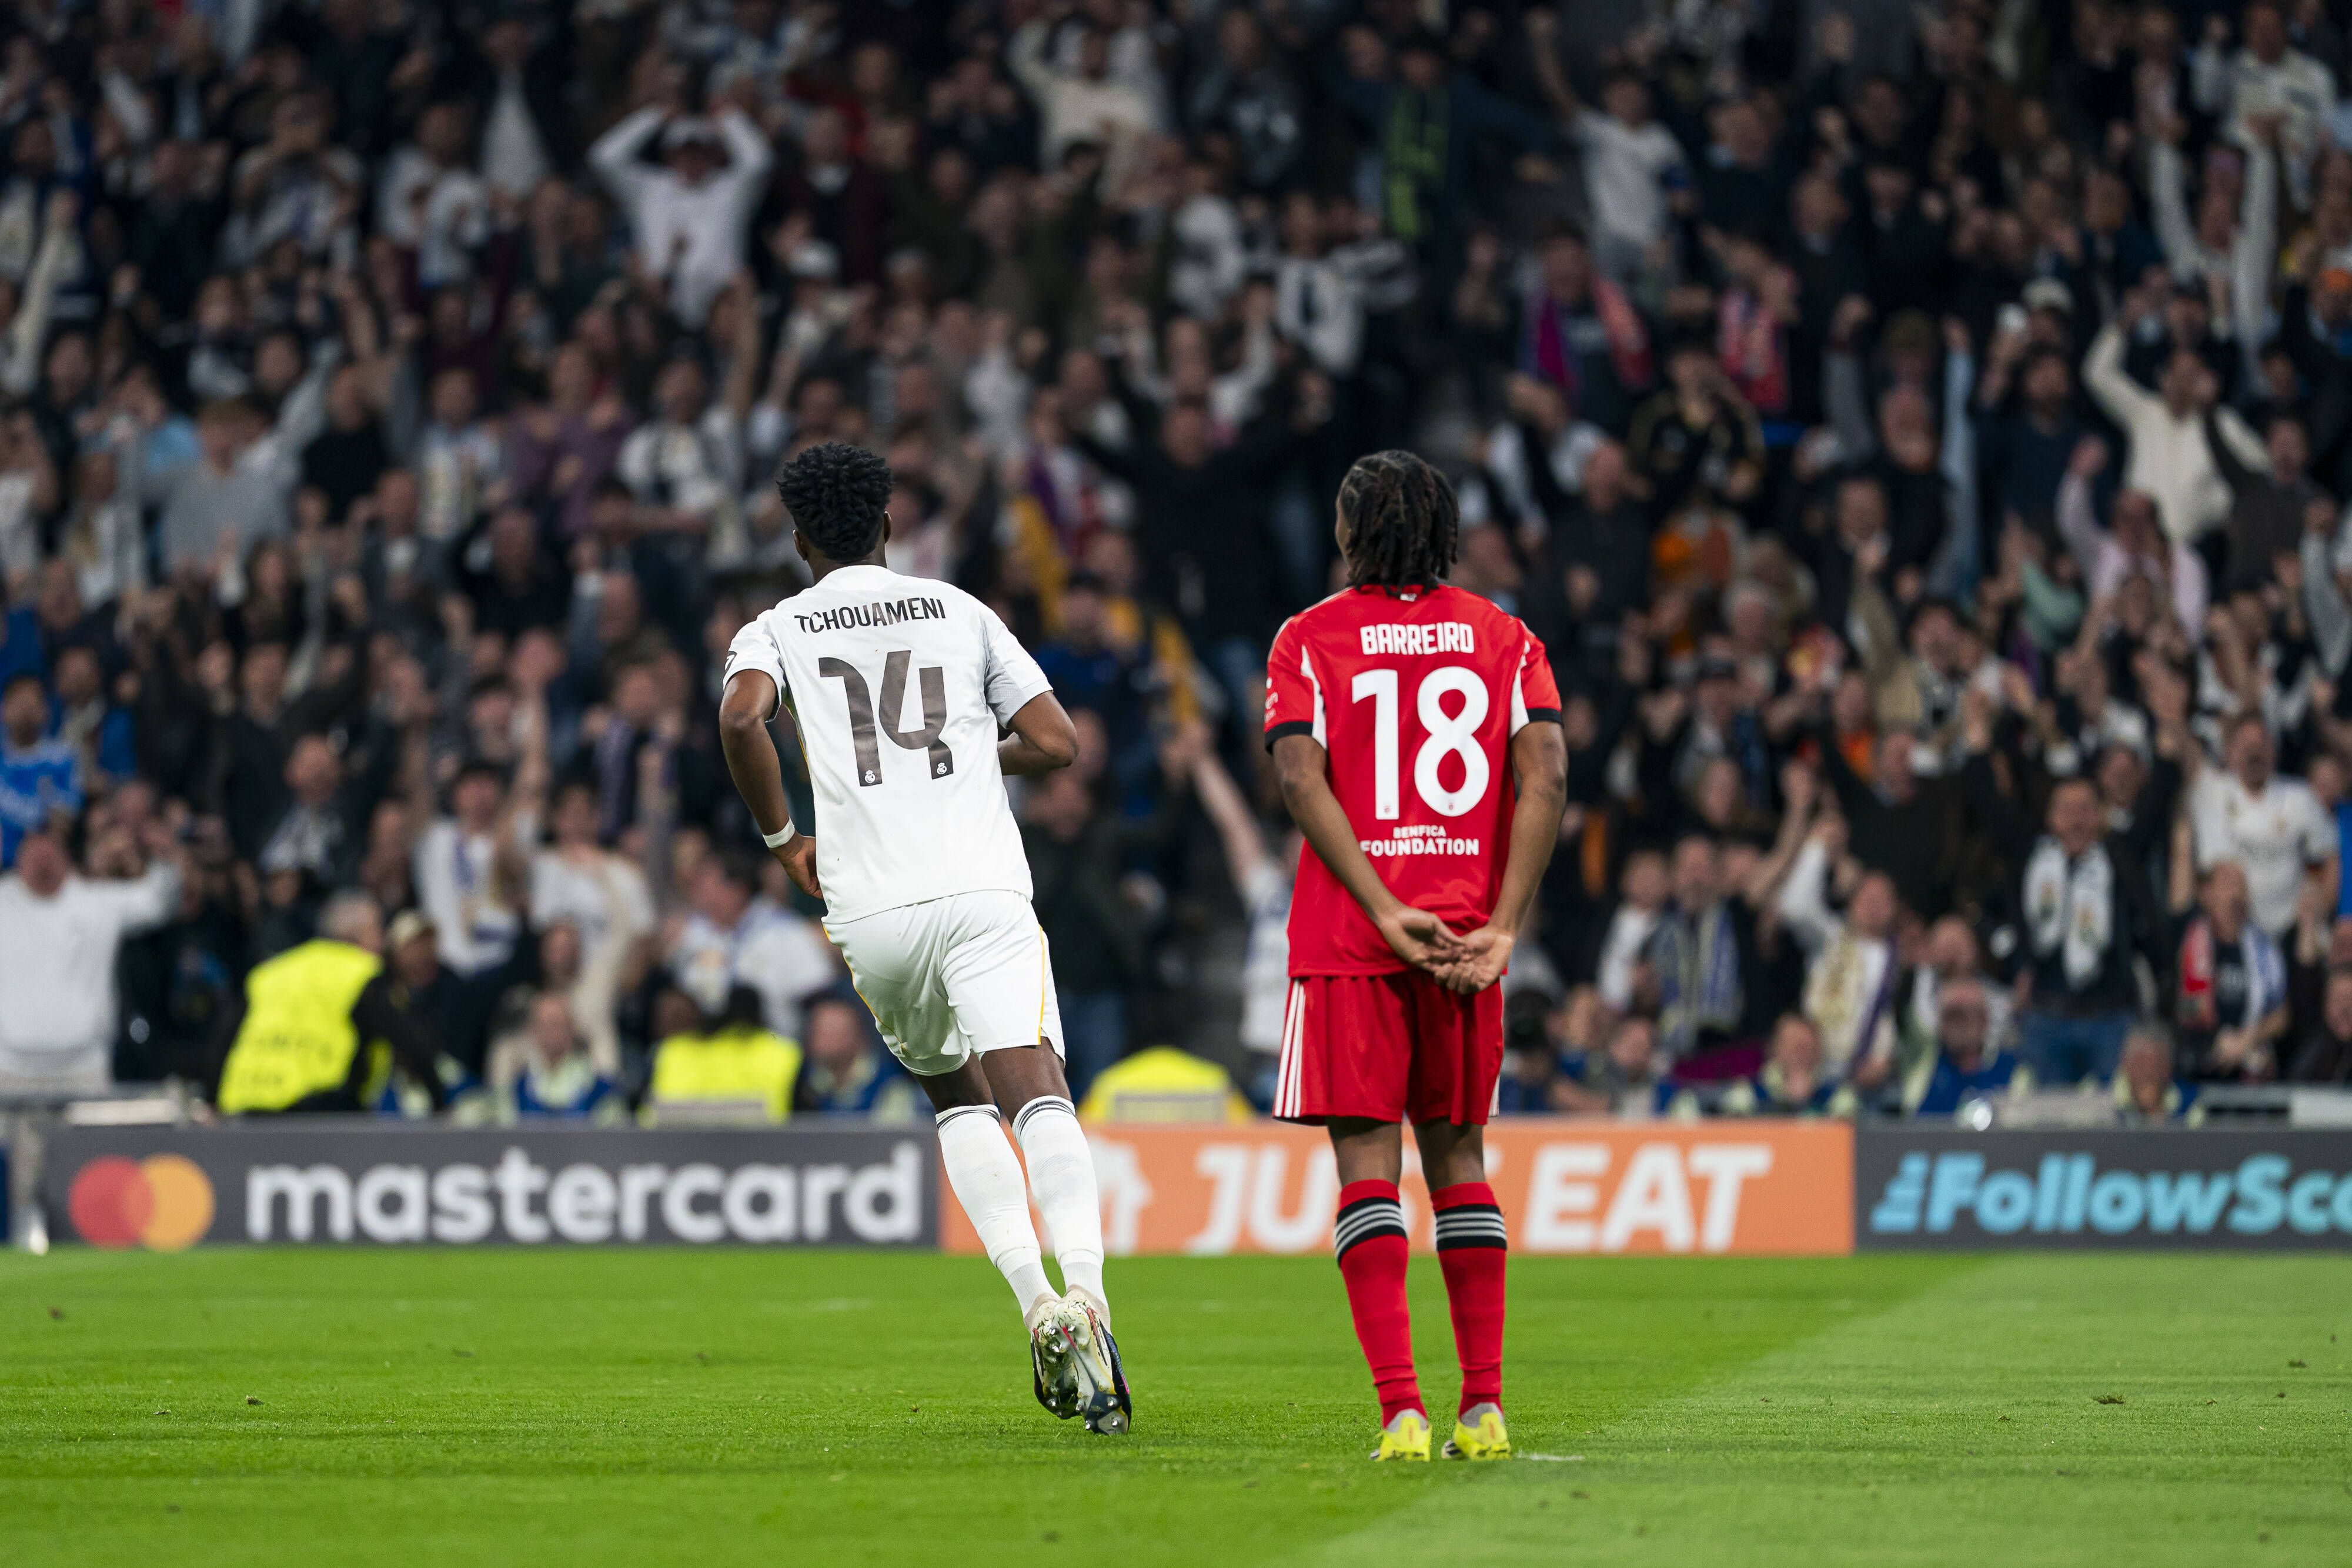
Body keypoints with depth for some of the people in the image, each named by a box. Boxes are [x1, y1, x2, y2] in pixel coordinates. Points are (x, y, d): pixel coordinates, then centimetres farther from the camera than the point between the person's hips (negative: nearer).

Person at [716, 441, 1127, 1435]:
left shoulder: (778, 630, 13)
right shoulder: (960, 613, 16)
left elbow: (740, 718, -10)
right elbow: (1056, 743, 11)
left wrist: (781, 837, 4)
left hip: (872, 909, 1)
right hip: (983, 894, -1)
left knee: (959, 1099, 20)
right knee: (1037, 1097, -13)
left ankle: (1033, 1299, -1)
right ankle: (1084, 1285, -39)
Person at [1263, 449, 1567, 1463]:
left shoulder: (1310, 639, 2)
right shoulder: (1502, 637, 8)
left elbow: (1301, 780, -11)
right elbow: (1545, 778, -4)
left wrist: (1385, 912, -13)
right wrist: (1501, 926, -8)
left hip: (1348, 939, -3)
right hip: (1468, 934, 3)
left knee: (1368, 1163, -4)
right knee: (1457, 1155, 13)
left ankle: (1400, 1408, -16)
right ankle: (1483, 1406, 10)